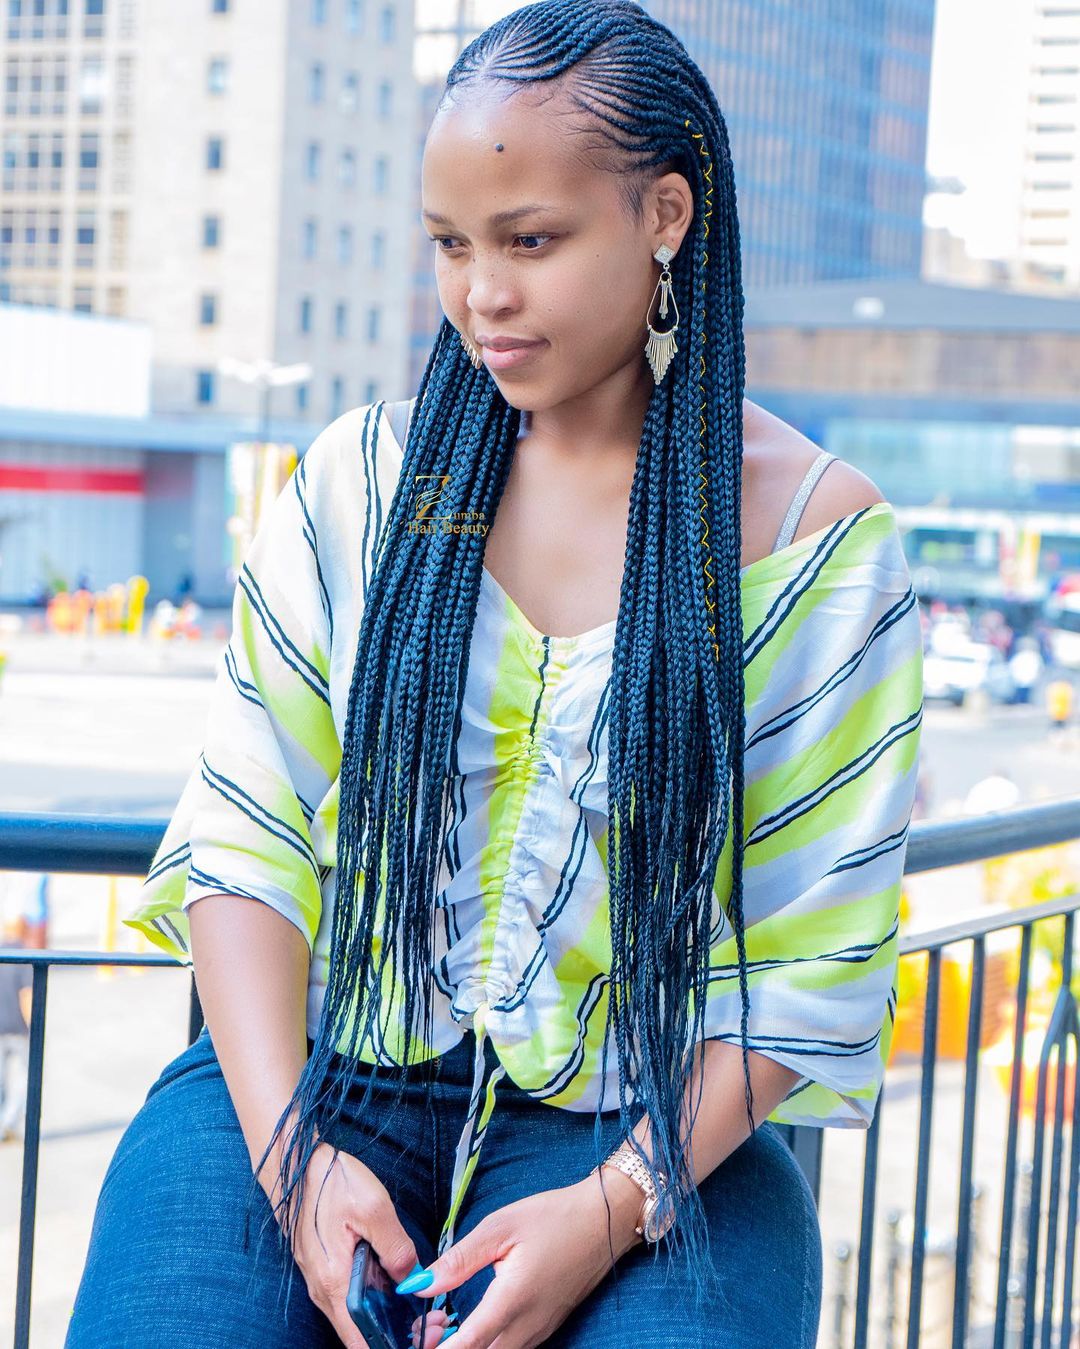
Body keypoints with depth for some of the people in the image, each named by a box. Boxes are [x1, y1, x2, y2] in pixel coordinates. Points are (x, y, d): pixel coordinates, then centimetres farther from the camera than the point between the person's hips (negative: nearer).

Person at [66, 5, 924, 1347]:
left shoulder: (819, 540, -2)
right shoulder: (363, 479, 5)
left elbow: (811, 977, -3)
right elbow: (245, 838, 1)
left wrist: (613, 1208, -15)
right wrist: (291, 1152, -12)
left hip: (637, 1126, -1)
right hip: (314, 1074, 2)